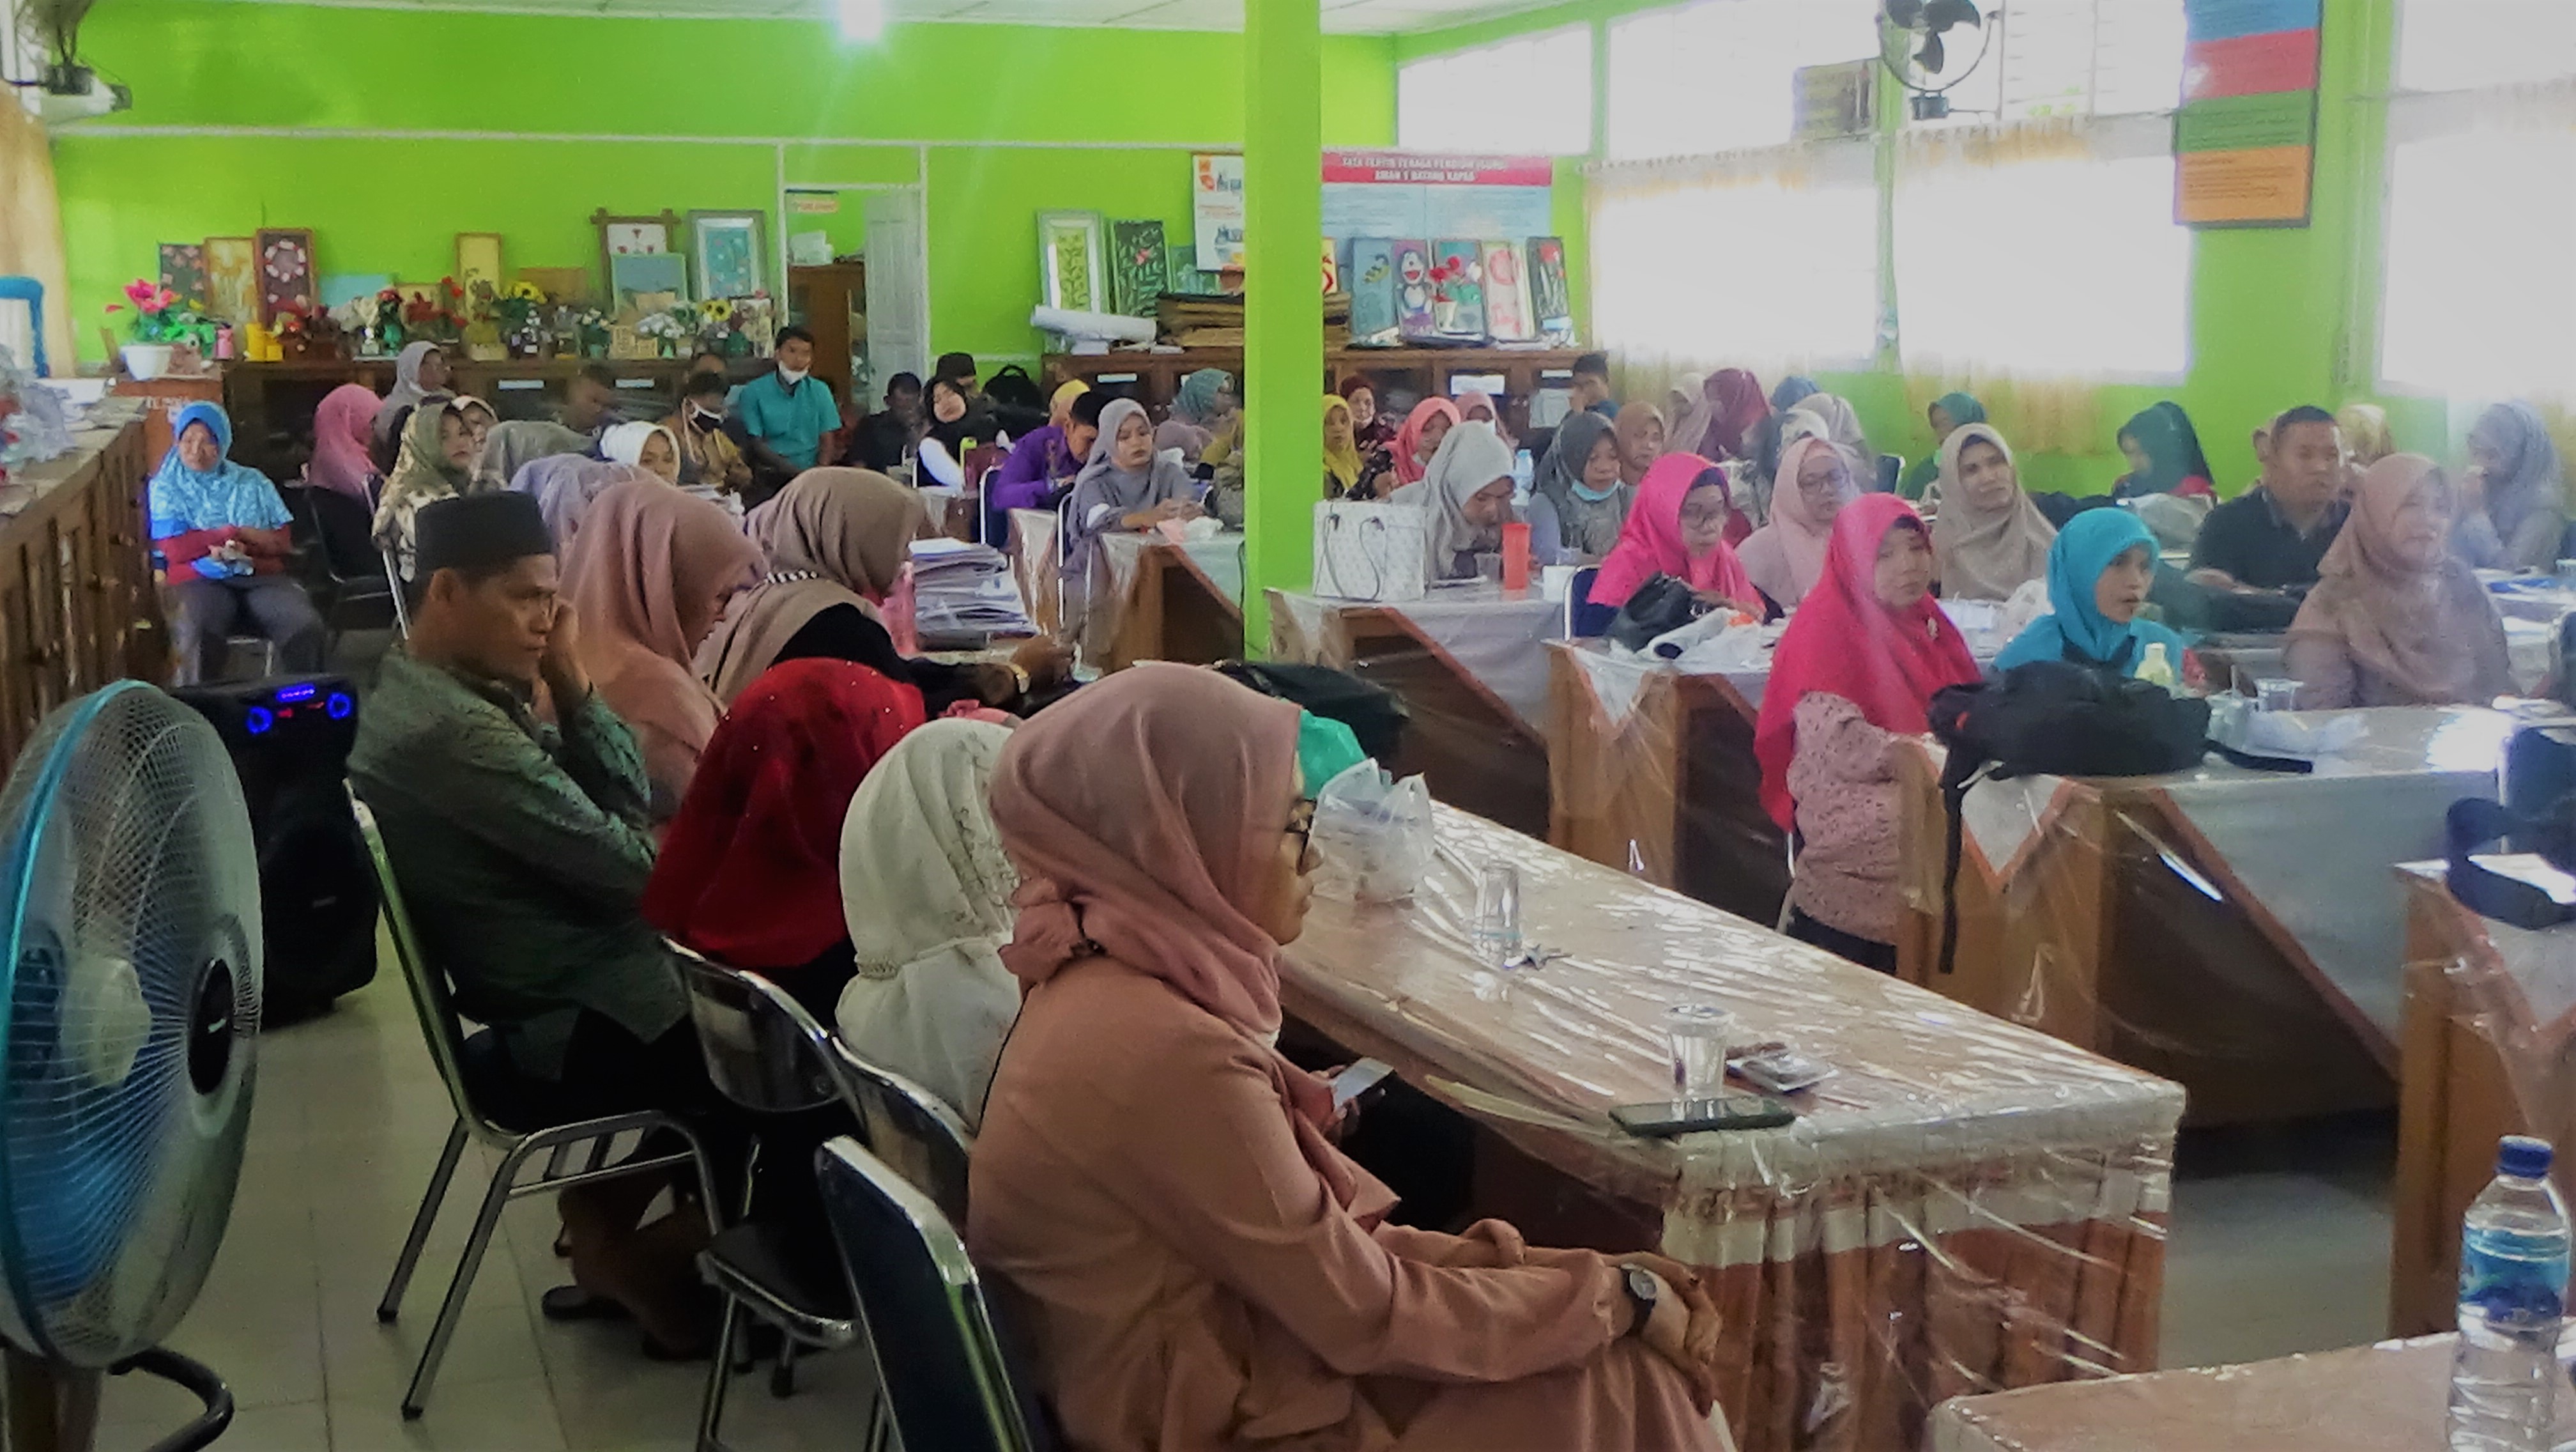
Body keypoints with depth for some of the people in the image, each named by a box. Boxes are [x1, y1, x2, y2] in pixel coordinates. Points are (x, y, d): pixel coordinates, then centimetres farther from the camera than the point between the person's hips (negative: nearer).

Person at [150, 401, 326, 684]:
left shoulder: (252, 482, 16)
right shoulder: (165, 487, 10)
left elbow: (281, 542, 8)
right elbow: (176, 550, -4)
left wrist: (245, 548, -12)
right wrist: (238, 532, -1)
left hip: (260, 575, 2)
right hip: (201, 579, -2)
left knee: (306, 627, -28)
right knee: (199, 634, -37)